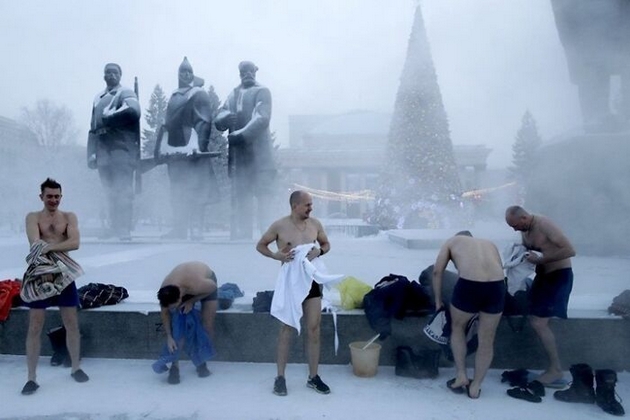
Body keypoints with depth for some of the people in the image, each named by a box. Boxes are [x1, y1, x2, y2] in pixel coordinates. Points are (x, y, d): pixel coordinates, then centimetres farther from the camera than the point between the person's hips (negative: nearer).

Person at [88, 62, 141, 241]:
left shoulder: (126, 93, 2)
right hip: (103, 153, 7)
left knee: (123, 190, -9)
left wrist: (107, 120, -13)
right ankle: (114, 226, 16)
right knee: (110, 191, 9)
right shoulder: (98, 99, 23)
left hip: (122, 150, -7)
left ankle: (124, 229, -9)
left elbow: (133, 111, -21)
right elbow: (93, 127, 21)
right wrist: (92, 153, 12)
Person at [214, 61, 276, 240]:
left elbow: (262, 119, -10)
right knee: (240, 196, 2)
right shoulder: (233, 95, 22)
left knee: (262, 193, -10)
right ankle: (241, 235, 5)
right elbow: (218, 121, 13)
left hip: (258, 156, -5)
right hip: (237, 155, 5)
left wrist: (241, 135, -18)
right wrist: (226, 117, -10)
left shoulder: (262, 92, 6)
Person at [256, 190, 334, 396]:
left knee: (314, 329, 5)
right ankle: (280, 377, 16)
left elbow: (326, 244, 15)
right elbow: (260, 245, 1)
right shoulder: (279, 226, -9)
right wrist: (276, 255, -17)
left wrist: (319, 251, -9)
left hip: (311, 280, 3)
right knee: (287, 329, 3)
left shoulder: (315, 224, 1)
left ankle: (313, 377, 18)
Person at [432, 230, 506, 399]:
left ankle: (461, 376, 27)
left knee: (457, 327, 27)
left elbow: (437, 271, 16)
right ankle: (475, 386, 33)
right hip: (496, 287, 3)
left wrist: (438, 300, 25)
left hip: (468, 286, -3)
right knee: (486, 340, 20)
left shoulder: (453, 241, 25)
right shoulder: (489, 243, 33)